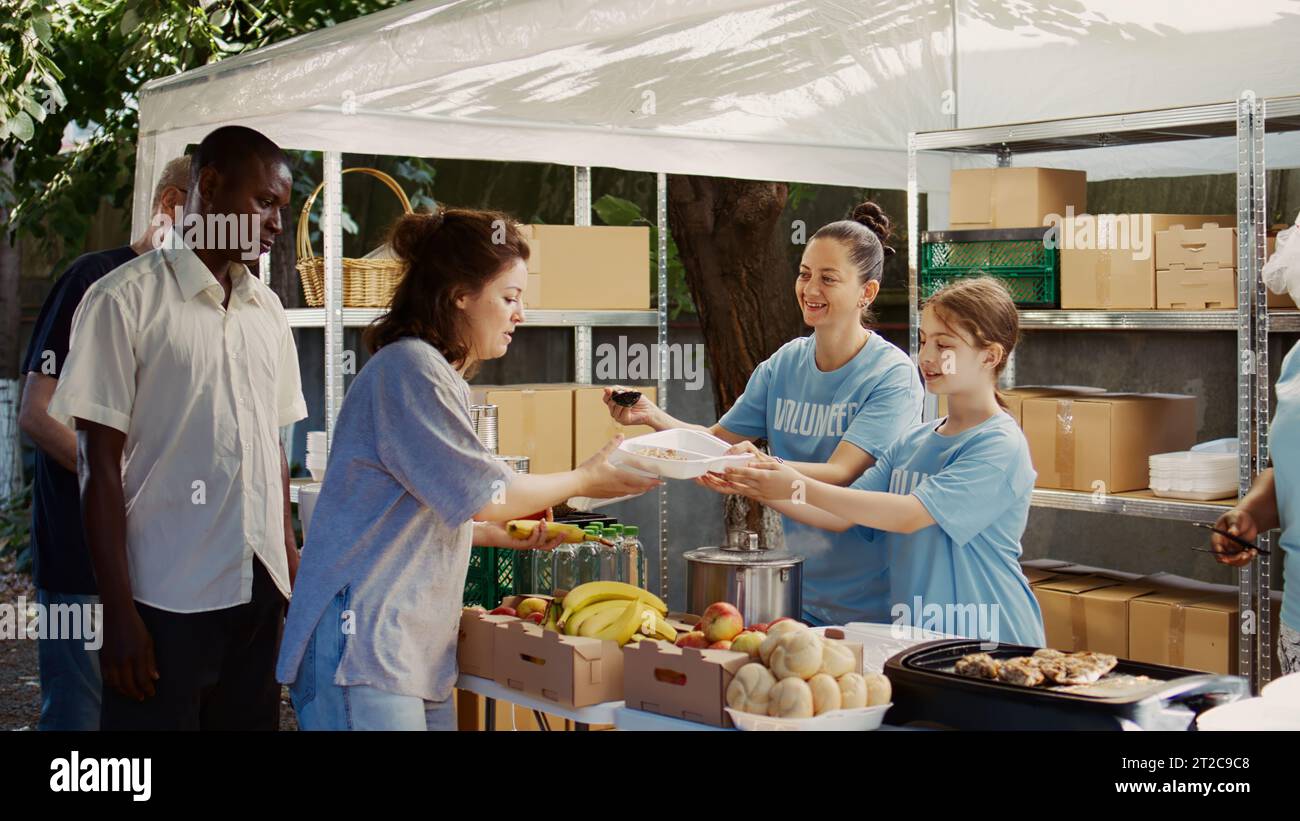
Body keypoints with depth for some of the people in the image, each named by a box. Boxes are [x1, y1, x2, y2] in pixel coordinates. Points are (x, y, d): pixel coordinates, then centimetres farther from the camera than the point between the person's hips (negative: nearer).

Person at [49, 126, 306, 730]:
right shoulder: (124, 300, -6)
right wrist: (118, 611, -11)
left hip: (259, 590, 6)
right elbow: (101, 464, -8)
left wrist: (292, 569, 12)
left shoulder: (268, 311, 11)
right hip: (167, 600, -5)